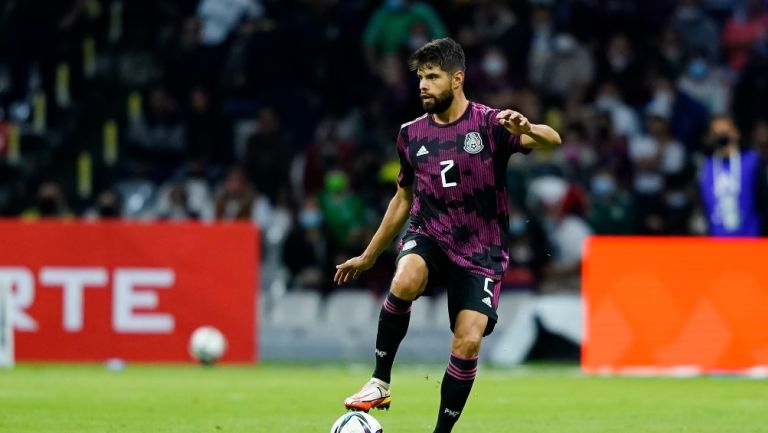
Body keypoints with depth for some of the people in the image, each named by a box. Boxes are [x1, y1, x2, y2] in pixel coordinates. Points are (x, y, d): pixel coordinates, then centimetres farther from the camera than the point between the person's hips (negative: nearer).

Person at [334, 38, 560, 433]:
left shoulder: (489, 124, -8)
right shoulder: (412, 134, 6)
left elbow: (552, 140, -22)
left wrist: (527, 130, -46)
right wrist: (368, 257, 24)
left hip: (480, 252, -2)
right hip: (428, 237, 2)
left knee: (468, 343, -15)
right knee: (405, 282, -32)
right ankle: (380, 382, -17)